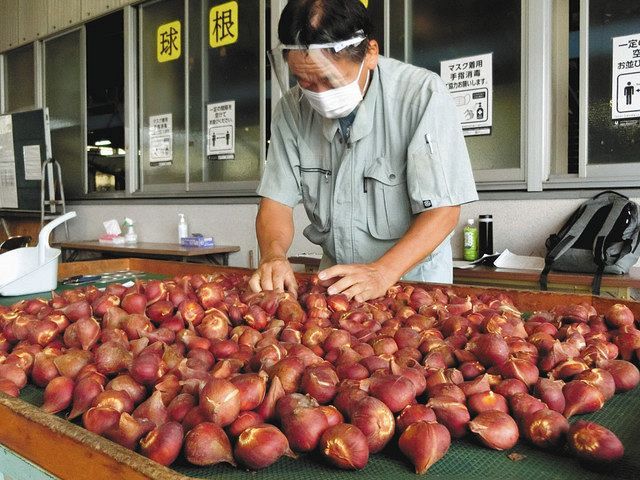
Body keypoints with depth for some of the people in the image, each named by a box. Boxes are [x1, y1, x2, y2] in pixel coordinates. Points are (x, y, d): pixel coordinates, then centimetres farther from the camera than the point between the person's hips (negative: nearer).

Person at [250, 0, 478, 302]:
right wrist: (273, 255, -23)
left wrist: (381, 273, -31)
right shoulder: (292, 109, -5)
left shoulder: (423, 95, -18)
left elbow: (443, 210, -19)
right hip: (333, 278, 3)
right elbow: (277, 201, -2)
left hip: (415, 278, -2)